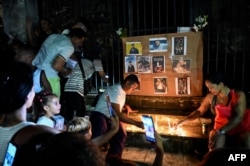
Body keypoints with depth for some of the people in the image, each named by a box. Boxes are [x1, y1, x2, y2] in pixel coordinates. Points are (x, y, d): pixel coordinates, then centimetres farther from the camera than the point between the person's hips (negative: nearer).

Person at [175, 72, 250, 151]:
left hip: (242, 128, -1)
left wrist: (220, 132, -38)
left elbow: (238, 117, -25)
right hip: (220, 128, 2)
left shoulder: (239, 95, -15)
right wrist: (185, 120, -8)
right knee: (214, 146, -29)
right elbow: (199, 111, 8)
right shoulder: (210, 97, -4)